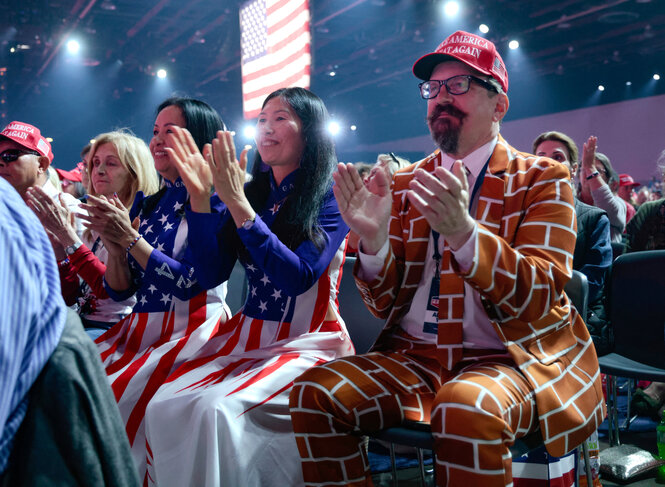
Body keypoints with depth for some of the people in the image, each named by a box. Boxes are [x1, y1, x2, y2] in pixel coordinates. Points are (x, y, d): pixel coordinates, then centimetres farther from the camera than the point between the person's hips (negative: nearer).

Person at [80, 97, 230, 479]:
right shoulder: (146, 203, 14)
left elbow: (188, 283, -13)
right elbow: (120, 291, 12)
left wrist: (131, 238, -13)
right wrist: (114, 246, -6)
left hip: (192, 330, -7)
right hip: (139, 327, 7)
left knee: (116, 397, -25)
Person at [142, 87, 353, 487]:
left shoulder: (332, 196, -3)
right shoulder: (252, 192, 12)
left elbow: (298, 278, -17)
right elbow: (212, 275, 4)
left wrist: (238, 205, -21)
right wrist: (200, 196, -6)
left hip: (308, 342, -5)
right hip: (246, 336, 5)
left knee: (216, 409, -31)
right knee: (163, 407, -21)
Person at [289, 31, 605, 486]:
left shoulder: (543, 180, 1)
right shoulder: (406, 184, 11)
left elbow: (540, 296, -12)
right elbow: (388, 304, 7)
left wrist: (464, 233, -29)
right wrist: (374, 241, -15)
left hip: (510, 357, -3)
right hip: (416, 357, 4)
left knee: (466, 410, -36)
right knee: (314, 392, -19)